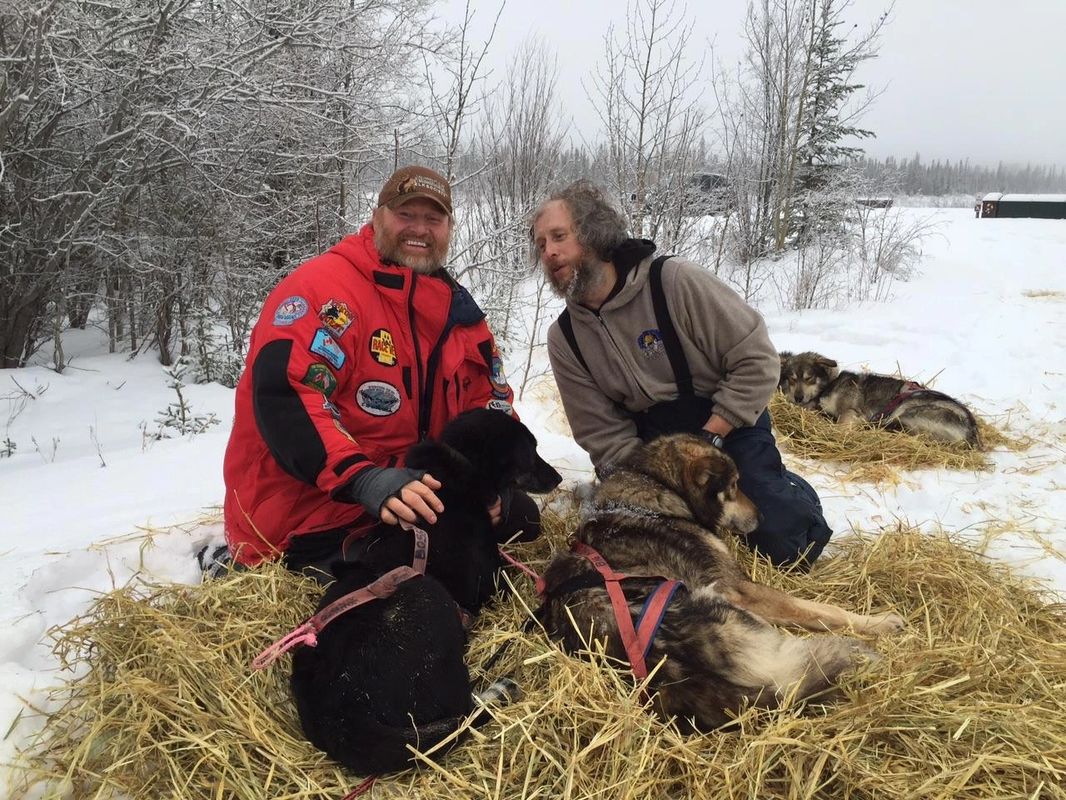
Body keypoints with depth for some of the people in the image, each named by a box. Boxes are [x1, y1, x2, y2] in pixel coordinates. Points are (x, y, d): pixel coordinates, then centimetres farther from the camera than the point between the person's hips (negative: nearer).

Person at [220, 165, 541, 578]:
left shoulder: (457, 308, 9)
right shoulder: (320, 287, -14)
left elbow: (489, 400, 12)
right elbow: (284, 399, -26)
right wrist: (365, 480, -37)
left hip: (411, 494, 8)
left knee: (518, 514, 6)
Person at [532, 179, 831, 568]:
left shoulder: (675, 281, -23)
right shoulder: (564, 339, -8)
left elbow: (757, 361, -19)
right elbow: (603, 435, -6)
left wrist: (707, 440, -23)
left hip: (728, 424, -4)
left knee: (786, 548, -12)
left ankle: (793, 493, 23)